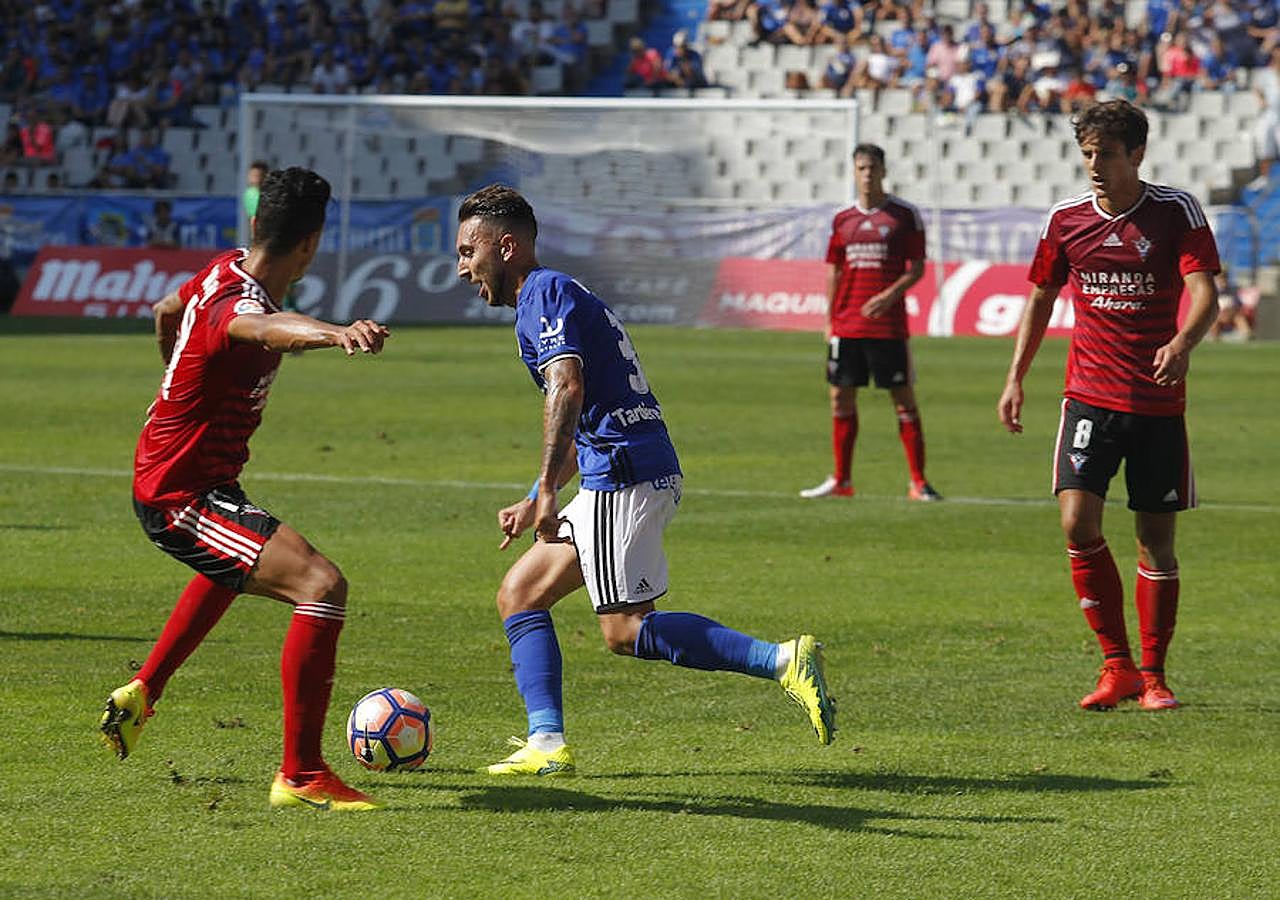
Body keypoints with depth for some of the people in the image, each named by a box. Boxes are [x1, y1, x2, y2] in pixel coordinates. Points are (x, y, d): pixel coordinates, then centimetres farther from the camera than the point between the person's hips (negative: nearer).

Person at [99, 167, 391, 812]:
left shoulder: (225, 271, 2)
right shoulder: (234, 302, -27)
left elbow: (165, 312, 24)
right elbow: (266, 328, -54)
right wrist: (336, 334, -75)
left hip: (166, 480, 11)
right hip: (181, 497, -11)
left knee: (230, 573, 42)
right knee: (322, 587, -25)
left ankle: (139, 696, 53)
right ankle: (300, 776, -24)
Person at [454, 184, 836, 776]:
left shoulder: (544, 294, -7)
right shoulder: (560, 294, 24)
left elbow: (567, 389, -24)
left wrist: (548, 491, -27)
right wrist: (535, 503, 29)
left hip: (625, 472, -10)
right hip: (617, 476, 10)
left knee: (625, 630, -9)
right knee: (519, 595, 10)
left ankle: (781, 661, -14)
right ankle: (546, 745, 2)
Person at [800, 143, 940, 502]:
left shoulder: (904, 214, -1)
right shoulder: (842, 219, 10)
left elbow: (917, 268, -2)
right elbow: (834, 272, 15)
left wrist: (891, 294, -18)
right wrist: (830, 321, 10)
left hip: (888, 327, -4)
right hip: (846, 326, 4)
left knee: (904, 399, -3)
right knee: (841, 398, 6)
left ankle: (919, 482, 0)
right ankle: (840, 481, 16)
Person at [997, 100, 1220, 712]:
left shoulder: (1176, 212, -4)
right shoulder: (1066, 220, 4)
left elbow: (1204, 293, -14)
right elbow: (1041, 298, 16)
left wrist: (1182, 344, -34)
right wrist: (1015, 378, 10)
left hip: (1158, 403, -2)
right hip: (1090, 397, 2)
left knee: (1156, 540, 3)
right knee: (1078, 525, -14)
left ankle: (1153, 673, 16)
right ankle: (1117, 666, -1)